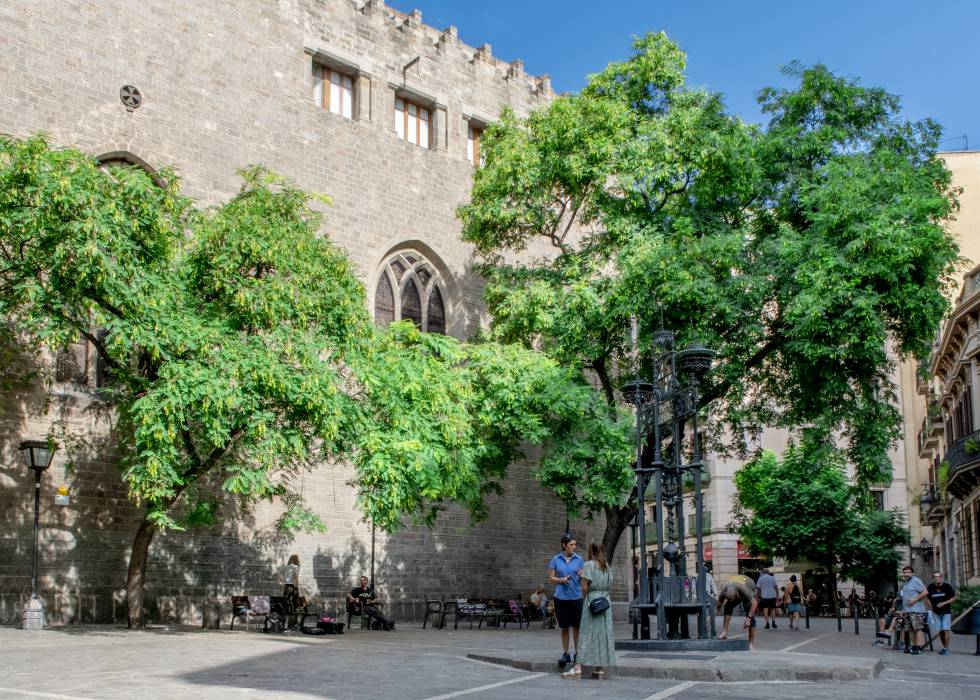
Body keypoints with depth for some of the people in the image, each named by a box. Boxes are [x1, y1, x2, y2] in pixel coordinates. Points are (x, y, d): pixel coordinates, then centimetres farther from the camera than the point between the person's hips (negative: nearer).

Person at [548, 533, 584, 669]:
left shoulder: (579, 559, 4)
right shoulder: (556, 559, 2)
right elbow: (551, 578, 5)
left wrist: (581, 575, -18)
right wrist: (562, 580, -13)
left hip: (576, 597, 0)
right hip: (561, 597, 0)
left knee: (577, 627, 1)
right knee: (564, 627, 6)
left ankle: (578, 653, 10)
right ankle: (565, 654, 13)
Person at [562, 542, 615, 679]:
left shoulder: (589, 565, -9)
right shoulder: (607, 566, 11)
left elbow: (585, 587, -14)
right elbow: (608, 585, 12)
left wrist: (584, 598, 5)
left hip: (592, 600, -6)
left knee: (587, 633, -6)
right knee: (604, 632, 7)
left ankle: (578, 668, -8)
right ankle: (601, 668, 10)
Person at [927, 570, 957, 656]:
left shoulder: (947, 586, -9)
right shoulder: (930, 587, -1)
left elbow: (954, 597, -4)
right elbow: (926, 597, 12)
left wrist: (944, 603, -16)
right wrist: (931, 605, -1)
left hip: (946, 611, -3)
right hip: (936, 612, 3)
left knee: (946, 629, -11)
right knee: (940, 631, 8)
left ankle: (946, 649, -8)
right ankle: (944, 647, 23)